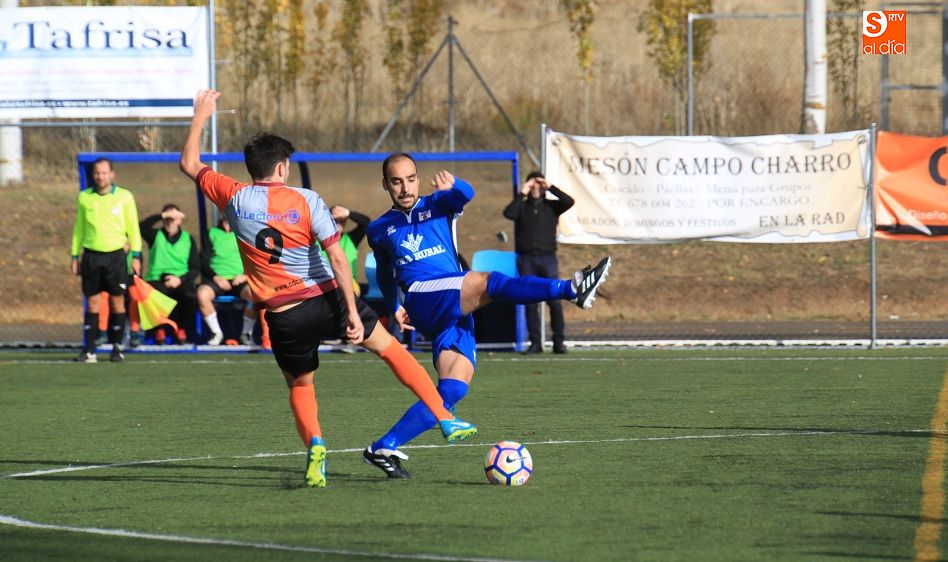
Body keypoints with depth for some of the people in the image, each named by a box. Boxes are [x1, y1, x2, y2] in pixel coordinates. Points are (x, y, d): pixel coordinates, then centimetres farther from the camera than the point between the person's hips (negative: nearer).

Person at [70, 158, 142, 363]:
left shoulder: (124, 196, 1)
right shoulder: (84, 197, 6)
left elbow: (133, 227, 4)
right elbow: (78, 228, 14)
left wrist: (136, 255, -1)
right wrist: (75, 256, 11)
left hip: (115, 255, -1)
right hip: (91, 255, 1)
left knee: (117, 301, -2)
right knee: (92, 302, 1)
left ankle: (117, 348, 5)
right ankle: (89, 350, 2)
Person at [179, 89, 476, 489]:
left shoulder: (235, 199, -3)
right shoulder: (305, 200, -7)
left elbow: (190, 164, 13)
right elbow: (336, 256, -14)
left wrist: (200, 117, 25)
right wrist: (352, 312, -12)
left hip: (284, 317, 1)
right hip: (326, 300, -1)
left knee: (300, 385, 21)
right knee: (389, 346, 17)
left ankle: (314, 445, -9)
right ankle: (446, 420, 14)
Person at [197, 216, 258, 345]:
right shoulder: (212, 233, 15)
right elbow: (204, 261, 7)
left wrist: (245, 275, -8)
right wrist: (215, 277, -9)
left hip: (239, 280, 0)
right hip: (216, 279, 0)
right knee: (202, 294, -34)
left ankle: (246, 333, -12)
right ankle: (216, 332, -13)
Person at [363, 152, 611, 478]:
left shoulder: (437, 204, 17)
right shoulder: (379, 230, 20)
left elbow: (465, 195, -9)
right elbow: (384, 274, 40)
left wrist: (452, 186, -31)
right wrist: (394, 308, 31)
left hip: (457, 311, 3)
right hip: (422, 300, -3)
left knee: (454, 388, -12)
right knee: (487, 282, -30)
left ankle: (385, 448, -7)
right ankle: (571, 290, -39)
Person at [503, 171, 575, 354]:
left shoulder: (551, 206, 11)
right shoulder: (522, 206, 11)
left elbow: (569, 202, -6)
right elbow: (508, 213, -8)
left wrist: (551, 188, -5)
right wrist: (522, 194, -6)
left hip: (547, 258, -1)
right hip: (526, 258, 1)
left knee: (555, 301, -7)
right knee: (530, 303, -1)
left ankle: (558, 341, -2)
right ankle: (535, 342, 3)